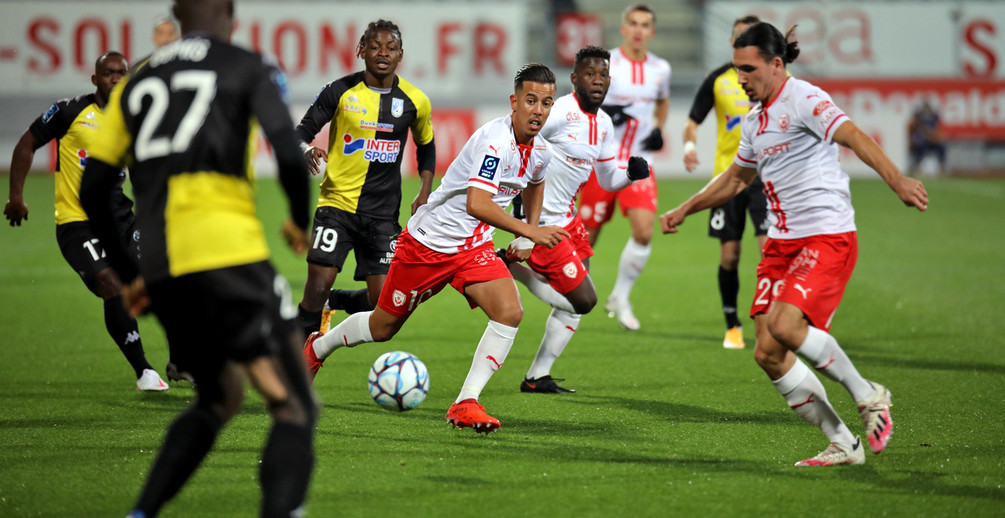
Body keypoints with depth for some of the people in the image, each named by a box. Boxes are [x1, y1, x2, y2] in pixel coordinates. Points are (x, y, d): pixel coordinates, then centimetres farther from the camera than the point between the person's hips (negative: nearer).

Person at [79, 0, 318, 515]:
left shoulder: (136, 82, 21)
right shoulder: (247, 68, 7)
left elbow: (91, 189, 17)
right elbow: (289, 157, -6)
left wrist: (128, 274, 26)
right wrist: (302, 222, 13)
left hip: (161, 265, 6)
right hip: (227, 252, -6)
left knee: (217, 399, 24)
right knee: (293, 405, -6)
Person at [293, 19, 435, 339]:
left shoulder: (414, 101, 1)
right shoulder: (340, 91, -6)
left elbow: (426, 147, 17)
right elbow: (302, 132, -1)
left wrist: (424, 193, 4)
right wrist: (307, 150, -25)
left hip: (383, 211, 2)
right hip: (337, 201, -2)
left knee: (381, 299, -3)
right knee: (318, 284, -14)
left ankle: (332, 302, 29)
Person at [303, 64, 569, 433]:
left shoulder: (541, 152, -1)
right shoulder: (494, 140, -27)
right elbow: (476, 204, -38)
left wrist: (530, 241, 17)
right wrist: (529, 231, -39)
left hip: (474, 248, 6)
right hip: (427, 242, -6)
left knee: (510, 311, -20)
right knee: (383, 327, 10)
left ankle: (465, 404, -15)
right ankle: (317, 348, 40)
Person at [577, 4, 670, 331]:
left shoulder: (660, 69, 6)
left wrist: (658, 129, 8)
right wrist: (601, 113, -19)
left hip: (638, 163, 3)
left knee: (644, 230, -15)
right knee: (588, 236, 2)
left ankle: (620, 298, 3)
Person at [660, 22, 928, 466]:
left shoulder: (804, 100, -9)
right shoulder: (755, 120, 17)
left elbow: (855, 138, -25)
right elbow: (736, 178, 34)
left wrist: (897, 181, -39)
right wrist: (684, 211, 39)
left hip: (827, 236, -8)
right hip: (781, 242, 8)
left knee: (784, 325, -26)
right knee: (768, 354, -3)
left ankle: (868, 396, -6)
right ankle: (842, 444, 6)